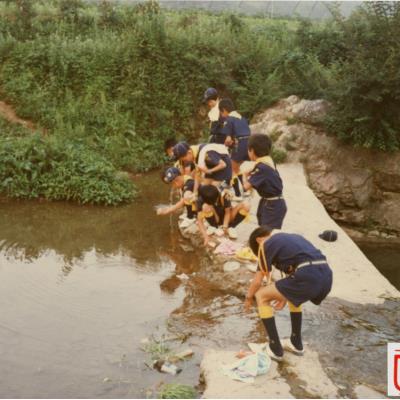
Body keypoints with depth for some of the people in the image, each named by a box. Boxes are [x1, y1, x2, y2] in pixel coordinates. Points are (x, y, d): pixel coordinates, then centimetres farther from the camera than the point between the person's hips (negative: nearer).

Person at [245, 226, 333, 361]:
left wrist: (248, 298, 35)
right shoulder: (293, 237, 33)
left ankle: (275, 348, 14)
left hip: (308, 277, -8)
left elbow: (257, 281, 15)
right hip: (326, 277, 8)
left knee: (261, 296, 10)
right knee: (294, 292, 37)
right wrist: (285, 296, 47)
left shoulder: (266, 244, 13)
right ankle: (296, 343, 39)